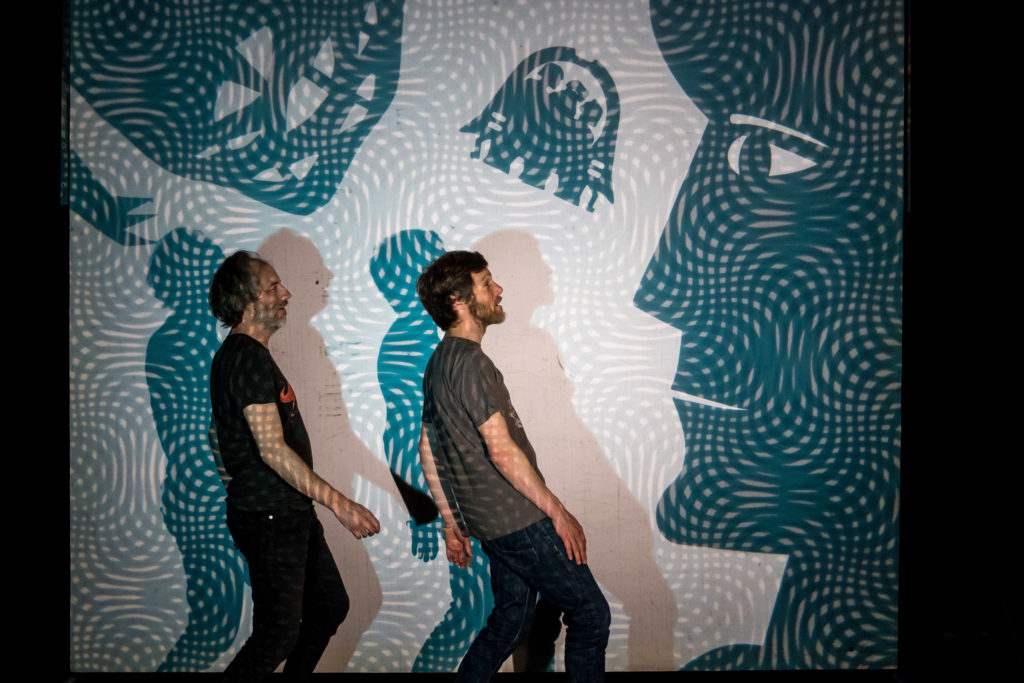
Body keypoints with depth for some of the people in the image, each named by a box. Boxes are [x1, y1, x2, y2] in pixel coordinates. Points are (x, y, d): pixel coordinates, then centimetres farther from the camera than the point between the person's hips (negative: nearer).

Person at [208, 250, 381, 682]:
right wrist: (339, 503, -28)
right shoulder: (250, 357, -20)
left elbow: (219, 435, 21)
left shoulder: (235, 354, 13)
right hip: (270, 519, -10)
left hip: (289, 514, 10)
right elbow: (273, 449, -28)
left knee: (331, 606, 17)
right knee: (279, 631, 1)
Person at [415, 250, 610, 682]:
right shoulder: (470, 361, -18)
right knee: (590, 613, 3)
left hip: (489, 523, 9)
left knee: (512, 617, 21)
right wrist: (558, 511, -14)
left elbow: (427, 450, 15)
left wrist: (451, 523, 20)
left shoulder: (439, 362, 12)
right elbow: (502, 451, -22)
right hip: (519, 519, -9)